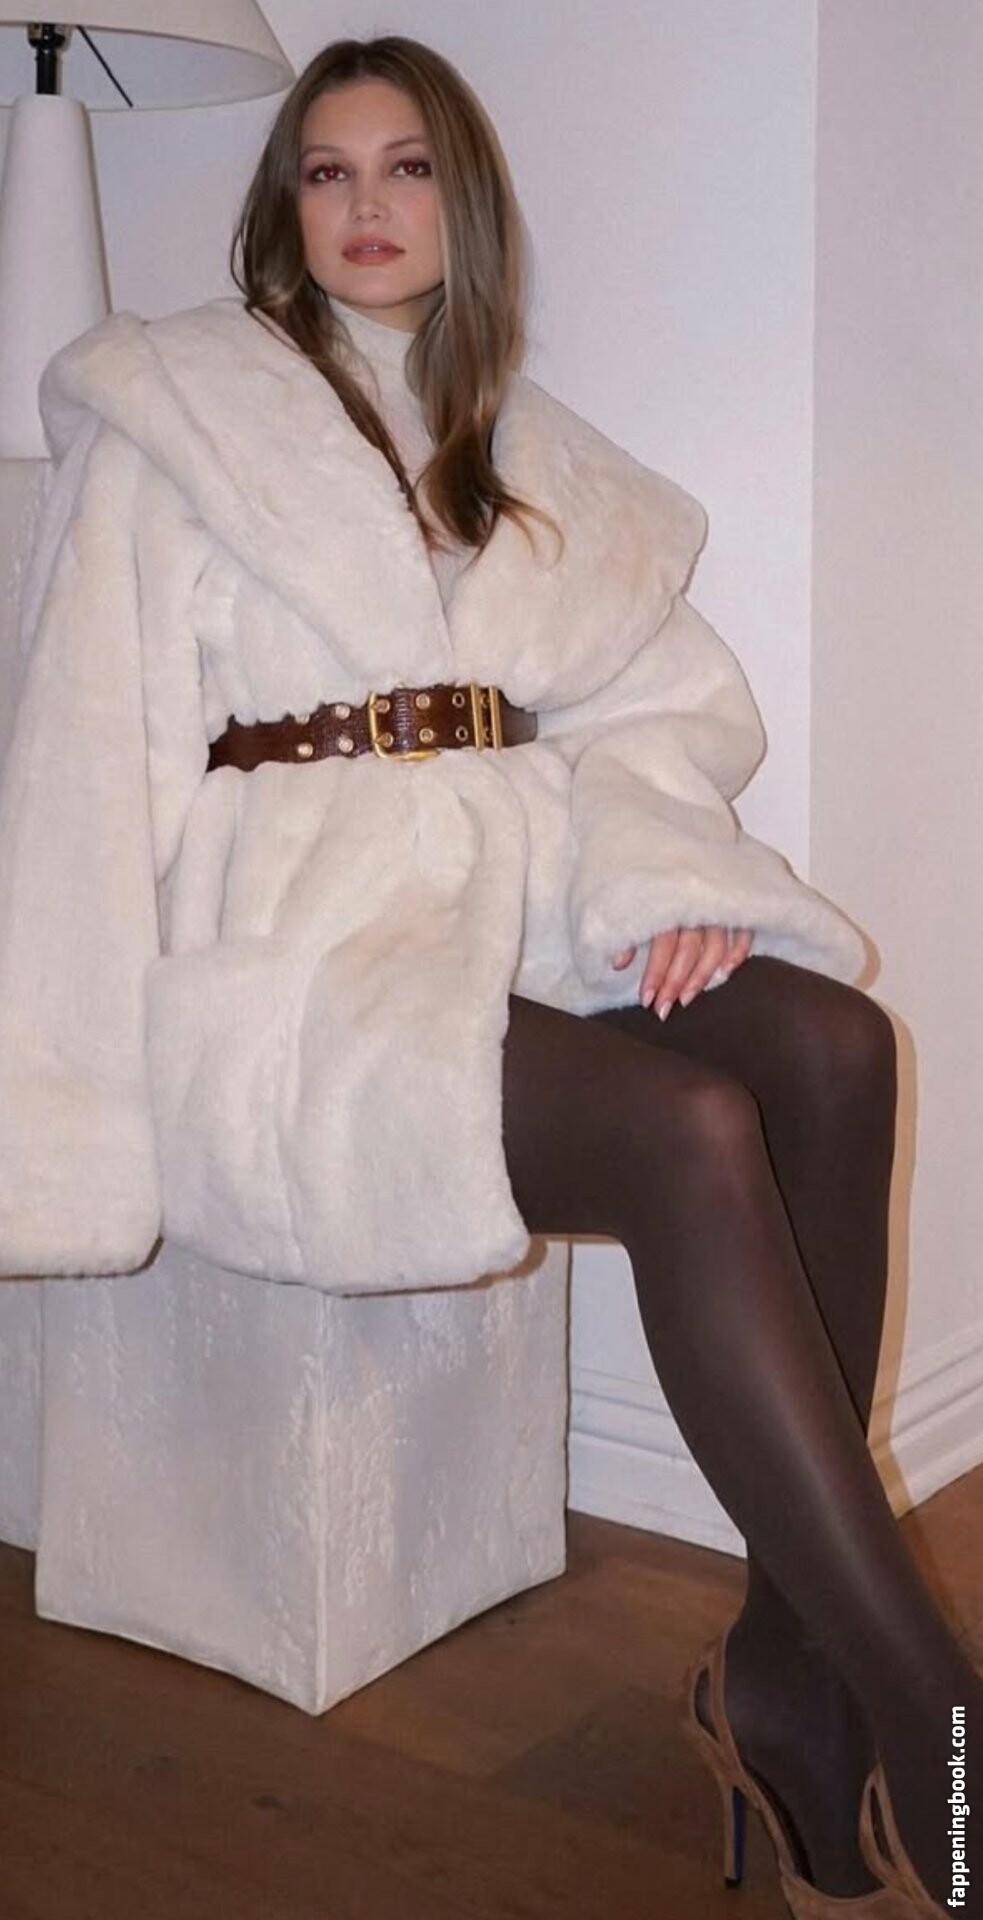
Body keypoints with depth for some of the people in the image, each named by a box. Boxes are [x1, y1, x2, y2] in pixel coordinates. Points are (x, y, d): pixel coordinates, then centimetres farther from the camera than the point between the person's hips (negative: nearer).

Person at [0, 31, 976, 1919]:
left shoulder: (536, 455, 23)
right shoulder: (181, 413, 9)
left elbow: (664, 703, 15)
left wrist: (676, 880, -8)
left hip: (515, 895, 5)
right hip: (298, 924, -5)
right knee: (691, 1134, -31)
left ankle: (788, 1661, -18)